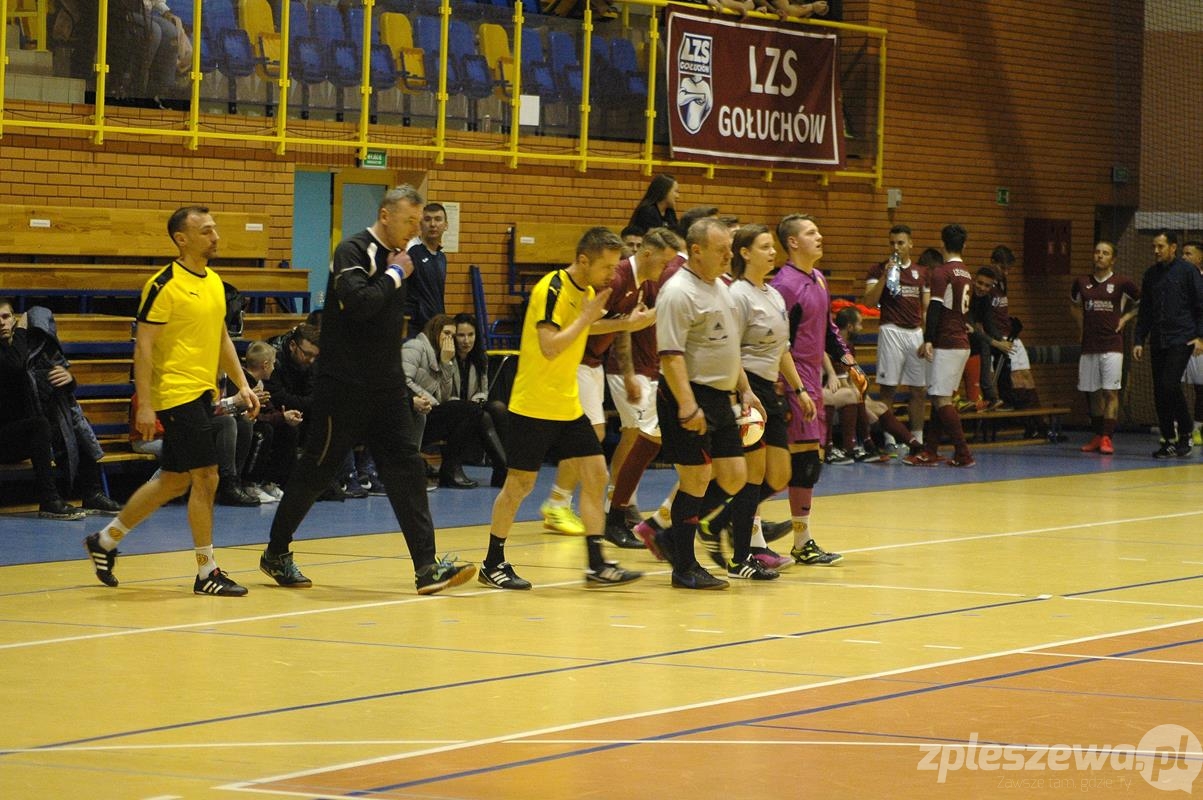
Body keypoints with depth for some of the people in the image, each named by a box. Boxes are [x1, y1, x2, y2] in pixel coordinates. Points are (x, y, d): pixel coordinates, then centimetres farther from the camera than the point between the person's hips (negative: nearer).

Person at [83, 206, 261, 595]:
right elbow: (143, 346, -13)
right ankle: (207, 573, -1)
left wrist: (242, 384, 12)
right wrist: (145, 405, -18)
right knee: (205, 478, -9)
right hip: (177, 394, -9)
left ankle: (106, 540, 28)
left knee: (174, 481, 14)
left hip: (204, 394, 9)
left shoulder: (214, 282, 12)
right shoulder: (164, 285, -12)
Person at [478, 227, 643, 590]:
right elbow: (549, 347, -25)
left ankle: (597, 565, 3)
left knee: (595, 475, 0)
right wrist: (587, 316, -20)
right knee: (519, 483, 0)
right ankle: (493, 564, 13)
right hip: (533, 406, -8)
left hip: (568, 406, 8)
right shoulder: (552, 289, -17)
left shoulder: (587, 292, 9)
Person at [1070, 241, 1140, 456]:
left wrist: (1125, 318, 0)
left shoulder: (1122, 283, -2)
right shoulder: (1082, 283, 7)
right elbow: (1073, 305, 27)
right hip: (1089, 346, 4)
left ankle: (1107, 438, -10)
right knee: (1094, 393, 8)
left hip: (1112, 346, -4)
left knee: (1110, 392, -8)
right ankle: (1096, 436, 16)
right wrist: (1082, 324, 13)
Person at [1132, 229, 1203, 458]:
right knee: (1159, 392, 2)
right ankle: (1169, 441, 10)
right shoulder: (1151, 274, 13)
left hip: (1181, 339, -6)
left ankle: (1184, 433, -3)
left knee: (1170, 385, -17)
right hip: (1158, 342, 6)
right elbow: (1145, 311, 19)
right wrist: (1139, 340, 13)